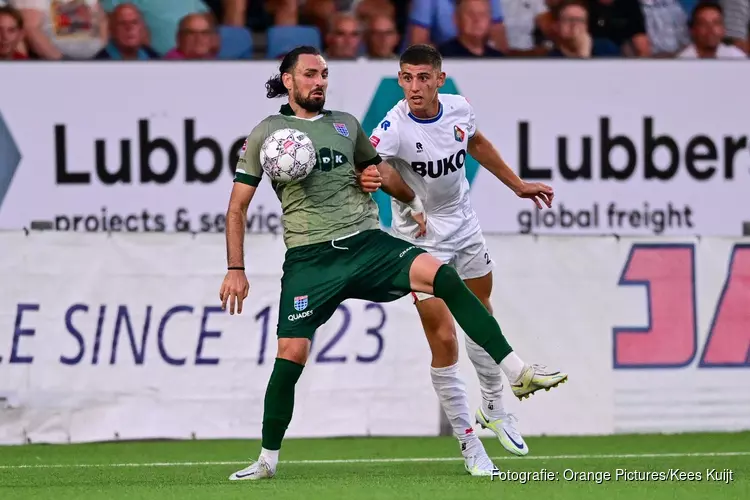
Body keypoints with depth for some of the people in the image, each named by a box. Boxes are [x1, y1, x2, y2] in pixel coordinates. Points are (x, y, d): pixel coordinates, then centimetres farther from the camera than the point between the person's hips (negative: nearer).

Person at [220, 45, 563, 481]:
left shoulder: (345, 124, 16)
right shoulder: (266, 133, 6)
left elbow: (380, 170, 33)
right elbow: (238, 206, 8)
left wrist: (414, 203, 31)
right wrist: (236, 269, 2)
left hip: (368, 243, 3)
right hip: (310, 258, -2)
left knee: (442, 276, -20)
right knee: (291, 353, -12)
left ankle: (517, 371, -23)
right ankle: (268, 460, 7)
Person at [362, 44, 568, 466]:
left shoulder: (459, 109, -10)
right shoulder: (394, 127, -28)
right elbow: (367, 164, -46)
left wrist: (518, 185, 20)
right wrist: (367, 178, -69)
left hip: (464, 225, 6)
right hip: (420, 239, -6)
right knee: (444, 340, -10)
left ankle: (494, 410, 45)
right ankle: (470, 444, 2)